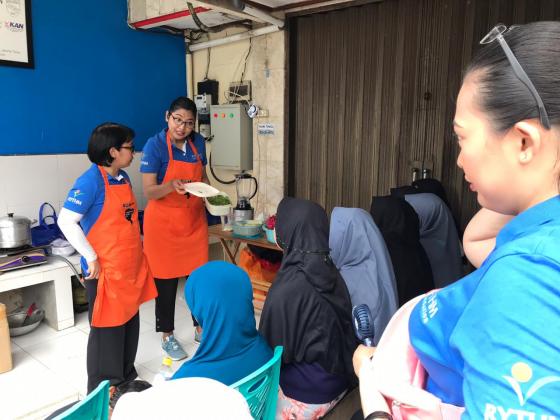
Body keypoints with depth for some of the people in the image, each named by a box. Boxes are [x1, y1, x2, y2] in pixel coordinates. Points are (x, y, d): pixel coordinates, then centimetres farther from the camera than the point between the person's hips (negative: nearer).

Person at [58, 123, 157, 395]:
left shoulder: (123, 177, 8)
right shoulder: (90, 181, -17)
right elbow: (66, 221, -20)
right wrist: (92, 258, -20)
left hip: (131, 266, 8)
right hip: (106, 270, -8)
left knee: (130, 323, 17)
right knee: (107, 328, 5)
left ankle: (126, 378, 35)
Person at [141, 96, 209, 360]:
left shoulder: (198, 142, 1)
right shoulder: (155, 145, -13)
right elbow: (149, 192, -15)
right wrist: (171, 186, -34)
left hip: (194, 221, 5)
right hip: (163, 222, -4)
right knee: (166, 279, 6)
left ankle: (201, 328, 29)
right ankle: (167, 335, 24)